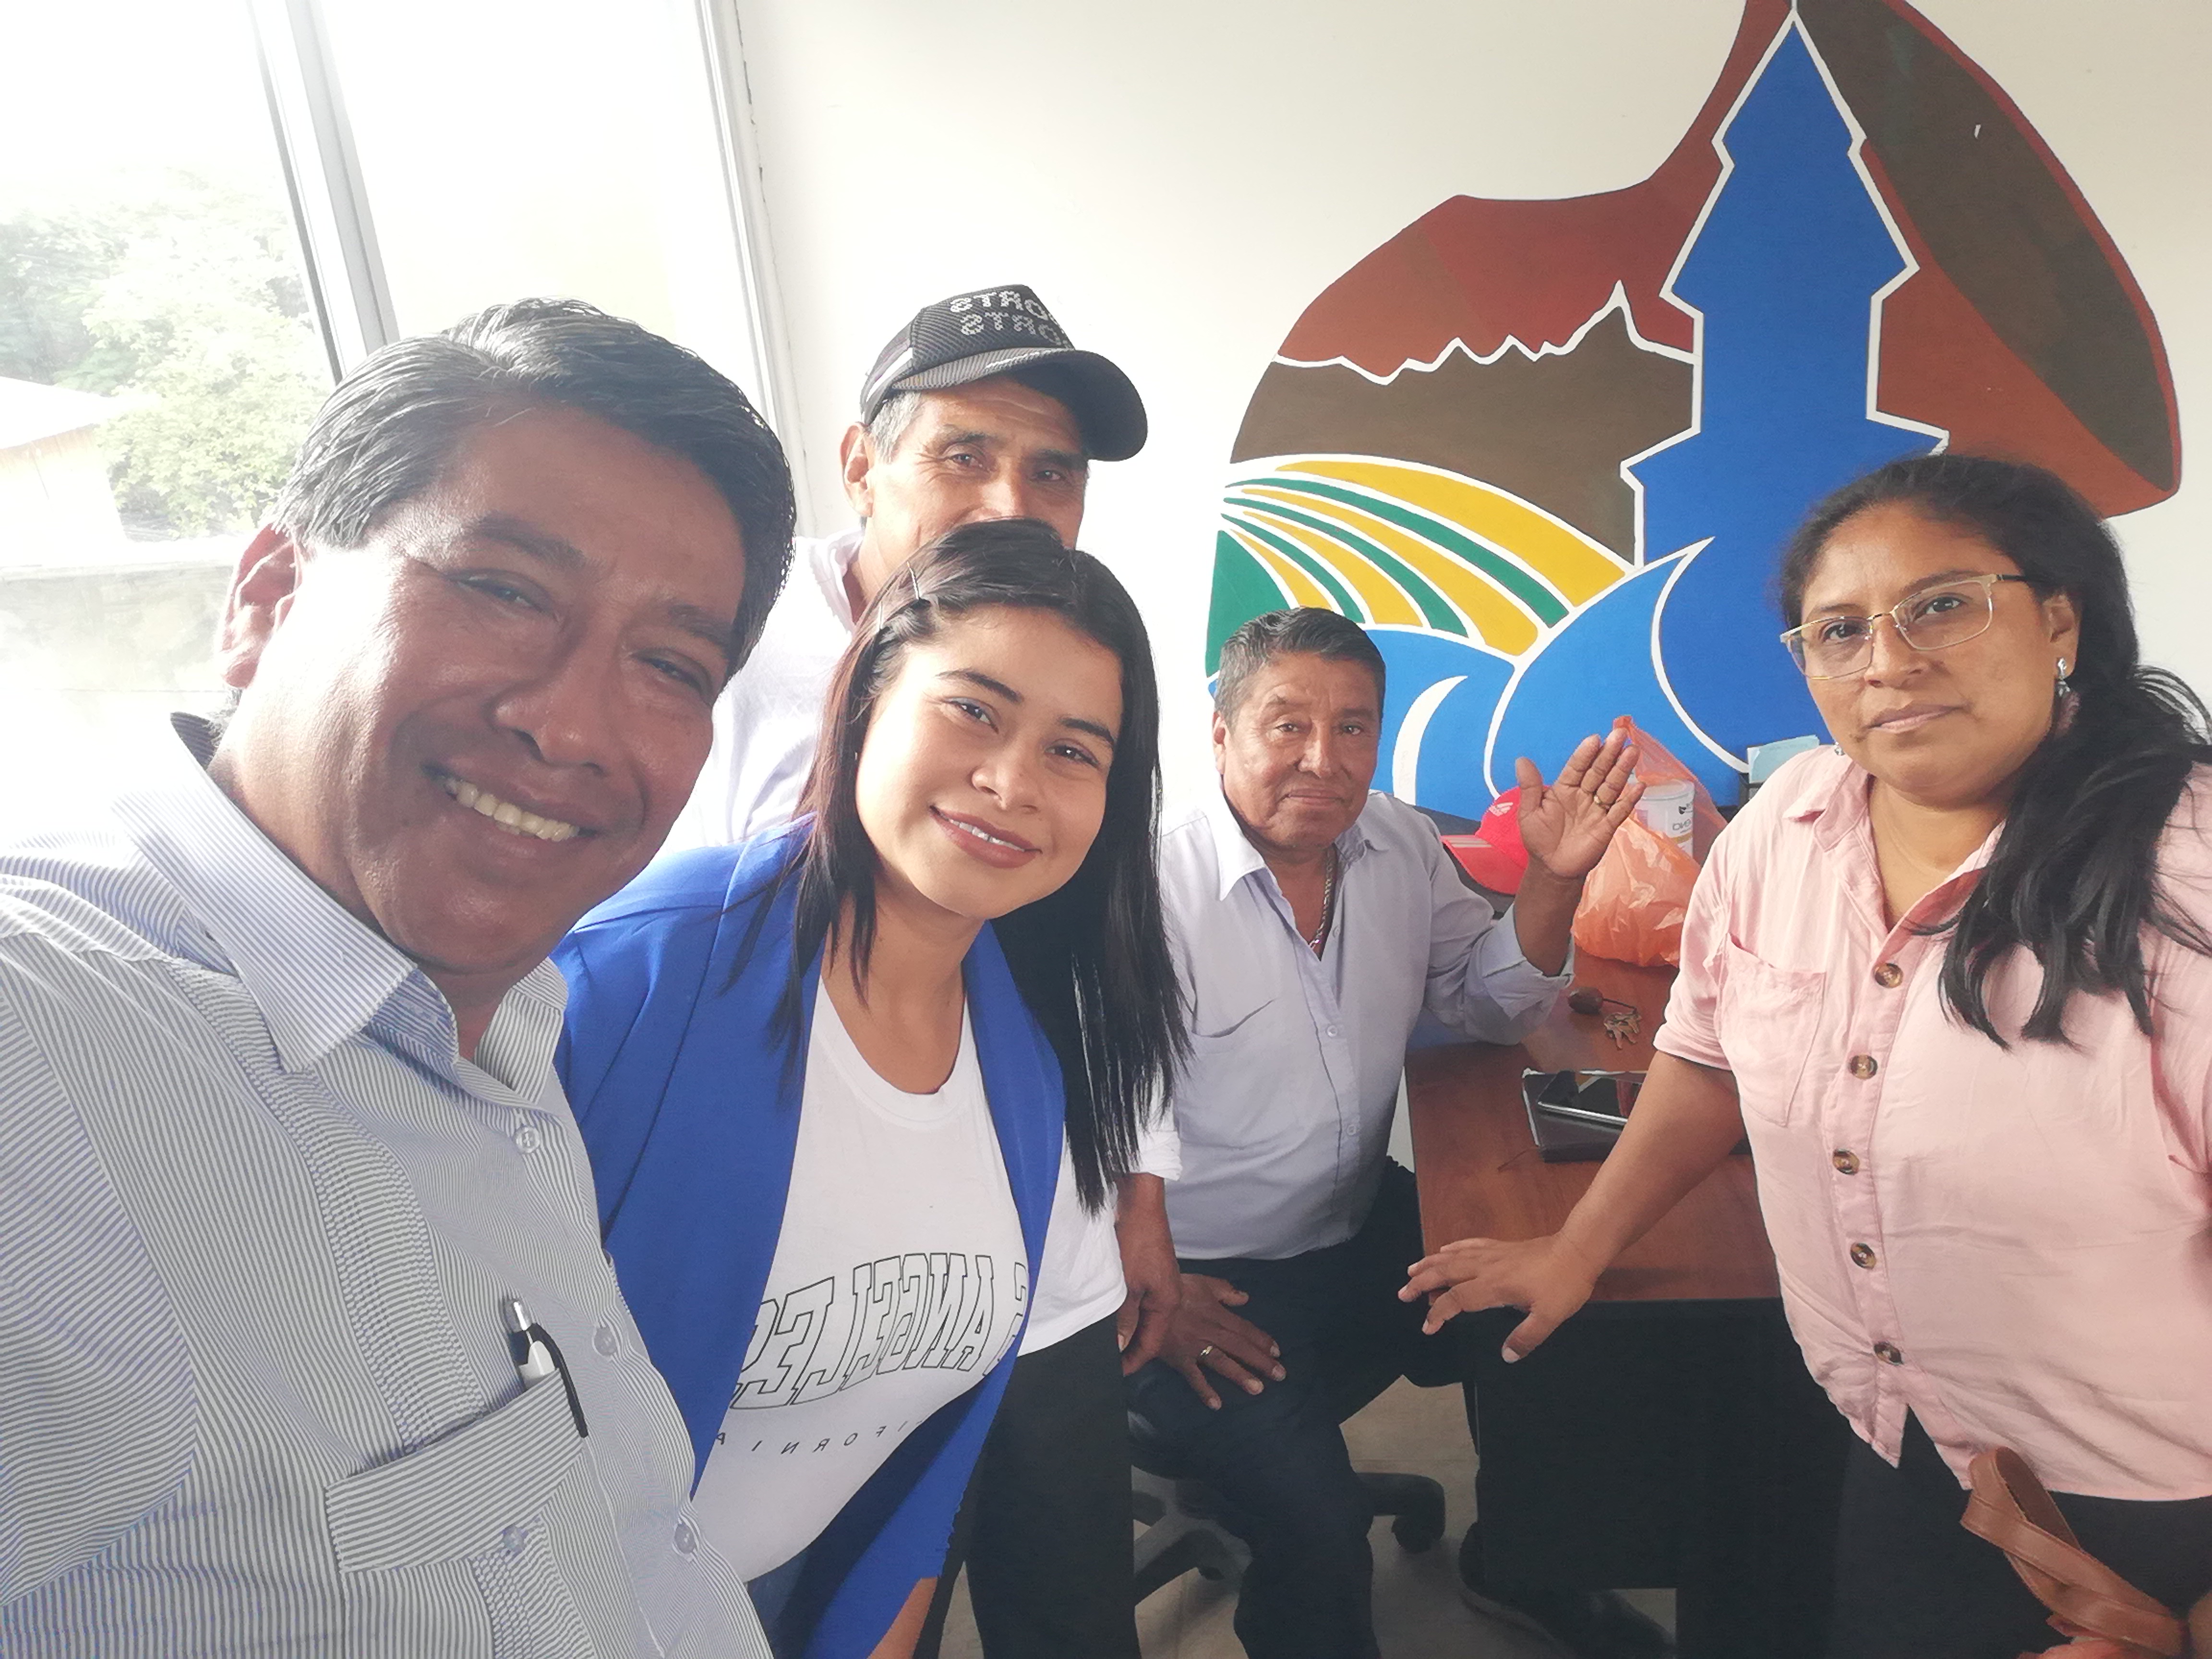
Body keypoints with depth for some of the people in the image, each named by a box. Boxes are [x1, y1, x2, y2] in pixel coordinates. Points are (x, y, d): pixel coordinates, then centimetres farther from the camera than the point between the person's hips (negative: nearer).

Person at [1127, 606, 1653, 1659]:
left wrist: (1552, 880, -7)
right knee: (1320, 1532, -21)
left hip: (1365, 1227, 7)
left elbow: (1488, 1008, 8)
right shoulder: (1155, 891, -22)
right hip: (1204, 1281, -6)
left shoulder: (1402, 845, 1)